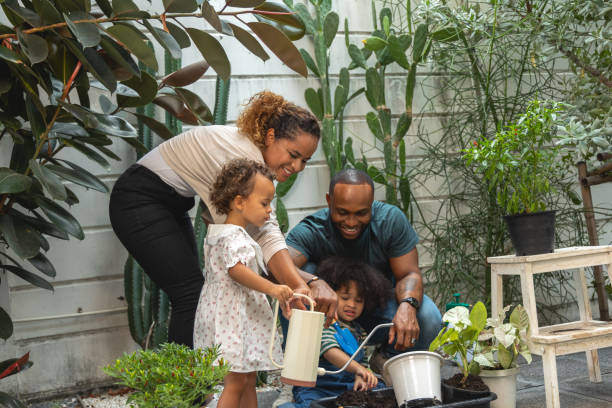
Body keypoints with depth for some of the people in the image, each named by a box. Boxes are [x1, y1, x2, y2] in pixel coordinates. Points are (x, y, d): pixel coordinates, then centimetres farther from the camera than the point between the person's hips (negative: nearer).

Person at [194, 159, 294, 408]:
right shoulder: (232, 236, -17)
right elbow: (237, 269, -30)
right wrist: (271, 288, -37)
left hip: (244, 318, 11)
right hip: (231, 319, -11)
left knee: (248, 380, 13)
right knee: (235, 382, -8)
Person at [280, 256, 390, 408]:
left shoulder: (358, 331, 17)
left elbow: (359, 360, 16)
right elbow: (330, 351, -23)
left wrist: (360, 377, -7)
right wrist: (358, 368, -37)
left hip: (348, 388, 7)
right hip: (317, 389, -6)